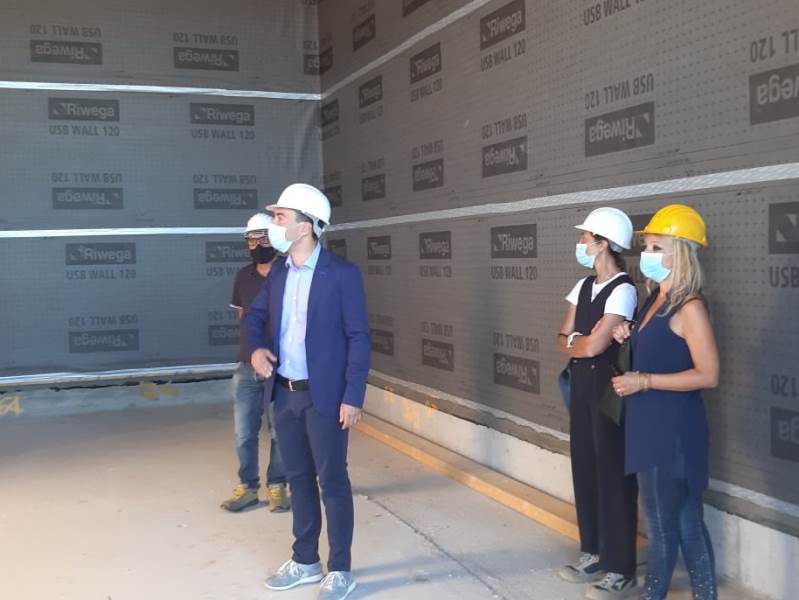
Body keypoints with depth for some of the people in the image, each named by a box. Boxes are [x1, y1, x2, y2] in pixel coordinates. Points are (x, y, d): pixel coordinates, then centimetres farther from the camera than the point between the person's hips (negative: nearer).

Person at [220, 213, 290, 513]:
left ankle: (277, 486, 19)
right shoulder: (243, 276, 9)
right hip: (246, 366, 4)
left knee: (280, 432, 5)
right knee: (244, 433, 7)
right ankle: (247, 487, 20)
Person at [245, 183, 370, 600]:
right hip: (285, 394, 6)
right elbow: (255, 314, 20)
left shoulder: (342, 274, -12)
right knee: (298, 479, 16)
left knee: (332, 482, 3)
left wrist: (353, 398, -16)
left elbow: (359, 338, -12)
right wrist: (255, 348, -1)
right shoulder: (278, 272, 6)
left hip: (324, 397, -6)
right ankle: (305, 561, 30)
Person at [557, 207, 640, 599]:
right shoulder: (583, 286, 10)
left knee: (612, 475, 0)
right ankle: (594, 555, 28)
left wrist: (573, 343, 0)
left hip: (609, 388, -8)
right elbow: (563, 338, 11)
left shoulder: (622, 290, -17)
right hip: (581, 385, 8)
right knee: (585, 469, 14)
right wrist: (581, 341, -10)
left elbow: (593, 346, -20)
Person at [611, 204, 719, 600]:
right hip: (650, 424, 9)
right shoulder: (656, 299, 9)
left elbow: (708, 375, -21)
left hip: (673, 429, -9)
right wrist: (630, 339, 4)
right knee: (683, 518, 16)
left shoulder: (689, 307, -17)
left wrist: (643, 381, -20)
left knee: (664, 519, 6)